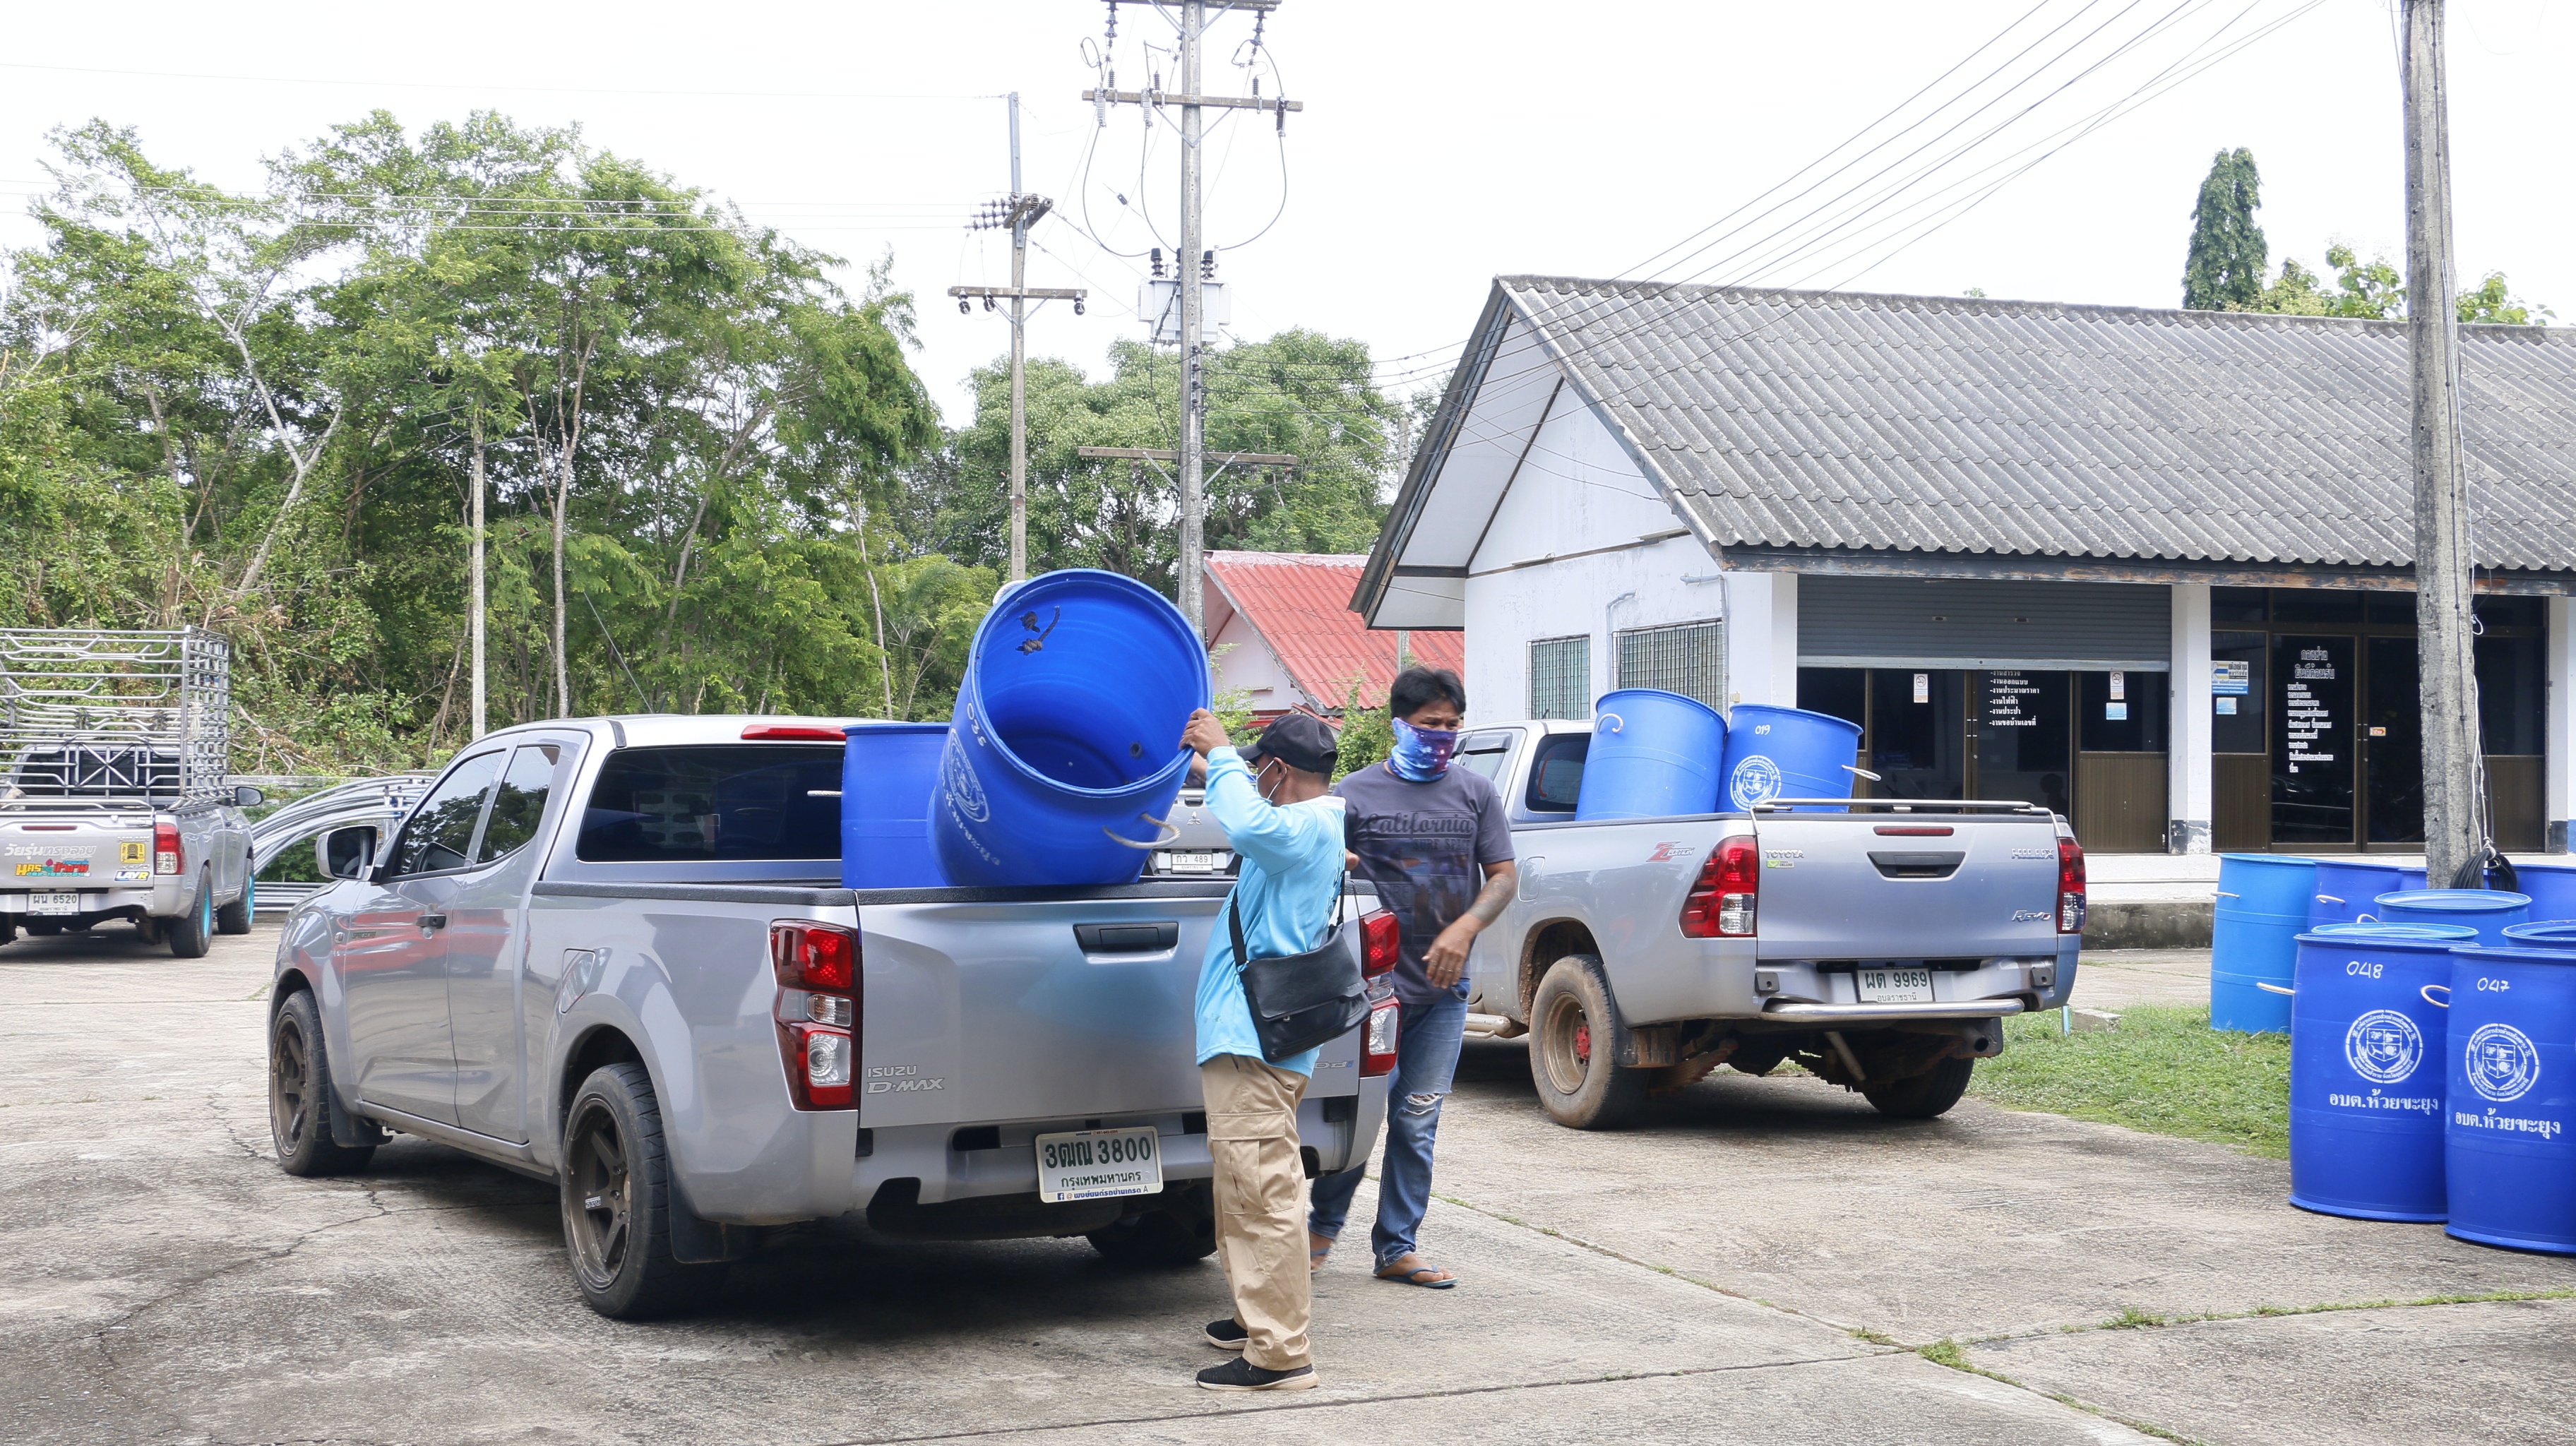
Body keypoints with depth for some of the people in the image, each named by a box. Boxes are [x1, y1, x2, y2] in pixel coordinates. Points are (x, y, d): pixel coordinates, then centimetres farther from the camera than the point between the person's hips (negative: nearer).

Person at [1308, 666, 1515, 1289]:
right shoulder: (1356, 793, -1)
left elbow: (1504, 876, 6)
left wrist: (1465, 928, -11)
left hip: (1443, 987, 3)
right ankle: (1323, 1226, 20)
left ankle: (1397, 1248, 15)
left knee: (1418, 1120, 6)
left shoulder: (1476, 793, 8)